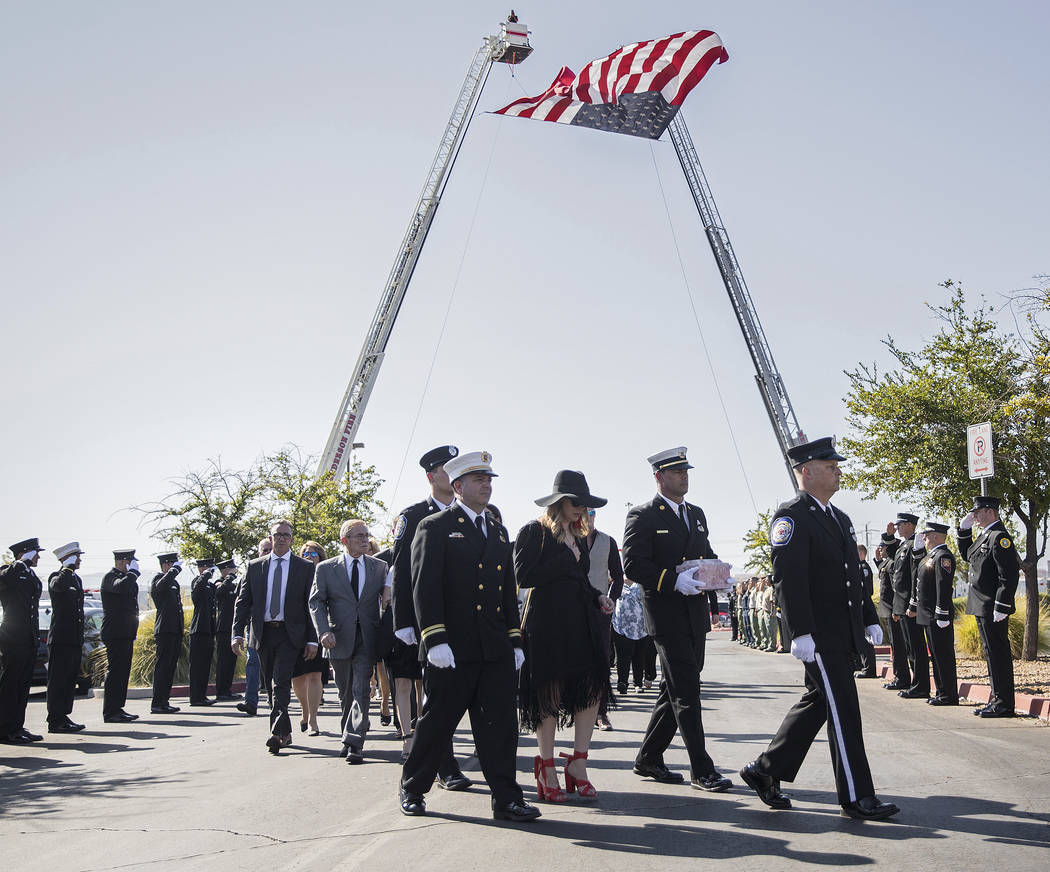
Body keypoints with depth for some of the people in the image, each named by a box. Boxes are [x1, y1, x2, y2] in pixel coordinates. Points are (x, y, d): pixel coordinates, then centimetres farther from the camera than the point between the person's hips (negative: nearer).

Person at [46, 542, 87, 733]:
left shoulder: (77, 579, 19)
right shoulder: (56, 577, -6)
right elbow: (59, 585, -35)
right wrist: (69, 567, -20)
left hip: (74, 639, 8)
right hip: (60, 639, -8)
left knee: (70, 680, 11)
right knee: (58, 680, -5)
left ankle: (63, 716, 18)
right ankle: (55, 721, -2)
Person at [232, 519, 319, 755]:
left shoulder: (305, 567, 4)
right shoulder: (255, 567, 10)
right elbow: (243, 601, 8)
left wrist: (312, 639, -4)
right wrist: (237, 633, -4)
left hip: (290, 633, -3)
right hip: (263, 633, 4)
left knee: (281, 682, -16)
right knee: (271, 685, 9)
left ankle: (277, 733, -22)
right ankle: (286, 733, 20)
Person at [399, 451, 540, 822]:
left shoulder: (499, 531, 18)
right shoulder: (435, 527, -2)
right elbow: (425, 587, -9)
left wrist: (514, 641, 15)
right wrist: (435, 640, -17)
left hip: (496, 651, 5)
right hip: (453, 649, -5)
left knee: (500, 724, 3)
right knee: (436, 722, 5)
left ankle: (506, 798, 10)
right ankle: (412, 790, 23)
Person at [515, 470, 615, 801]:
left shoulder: (579, 536, 18)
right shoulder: (533, 532, -4)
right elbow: (523, 576, -16)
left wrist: (599, 597, 7)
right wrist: (566, 559, -13)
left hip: (582, 623, 6)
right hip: (546, 624, -6)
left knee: (593, 687, -3)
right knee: (549, 696, 0)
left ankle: (578, 763, 7)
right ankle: (547, 770, 13)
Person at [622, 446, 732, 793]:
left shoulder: (696, 514, 17)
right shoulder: (643, 516, -6)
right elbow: (633, 565, -14)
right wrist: (674, 580, -24)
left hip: (695, 615, 8)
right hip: (667, 616, -7)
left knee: (675, 691, 12)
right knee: (686, 692, -7)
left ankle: (648, 758, 25)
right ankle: (702, 770, -1)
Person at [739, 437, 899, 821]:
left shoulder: (840, 518, 18)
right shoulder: (791, 516, -11)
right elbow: (787, 578, -19)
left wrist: (869, 619, 18)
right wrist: (800, 632, -24)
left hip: (843, 634, 9)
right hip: (819, 636, -9)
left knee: (817, 702, 13)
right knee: (843, 711, -5)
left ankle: (766, 770, 24)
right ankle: (856, 797, 5)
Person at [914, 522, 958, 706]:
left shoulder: (943, 556, -14)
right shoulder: (931, 556, 18)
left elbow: (944, 587, -20)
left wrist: (942, 615, -23)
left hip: (938, 616, -10)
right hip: (928, 616, 10)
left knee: (943, 656, -5)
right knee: (936, 655, 14)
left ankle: (949, 696, 0)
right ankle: (942, 692, 20)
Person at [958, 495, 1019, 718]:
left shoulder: (1000, 537, -16)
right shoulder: (985, 535, 14)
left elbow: (1008, 576, -21)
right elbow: (967, 554, 28)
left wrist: (1001, 608, -22)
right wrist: (965, 529, 15)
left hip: (992, 609, -10)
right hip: (982, 608, 10)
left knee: (998, 654, -5)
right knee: (992, 654, 14)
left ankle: (1004, 705, 1)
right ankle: (997, 700, 22)